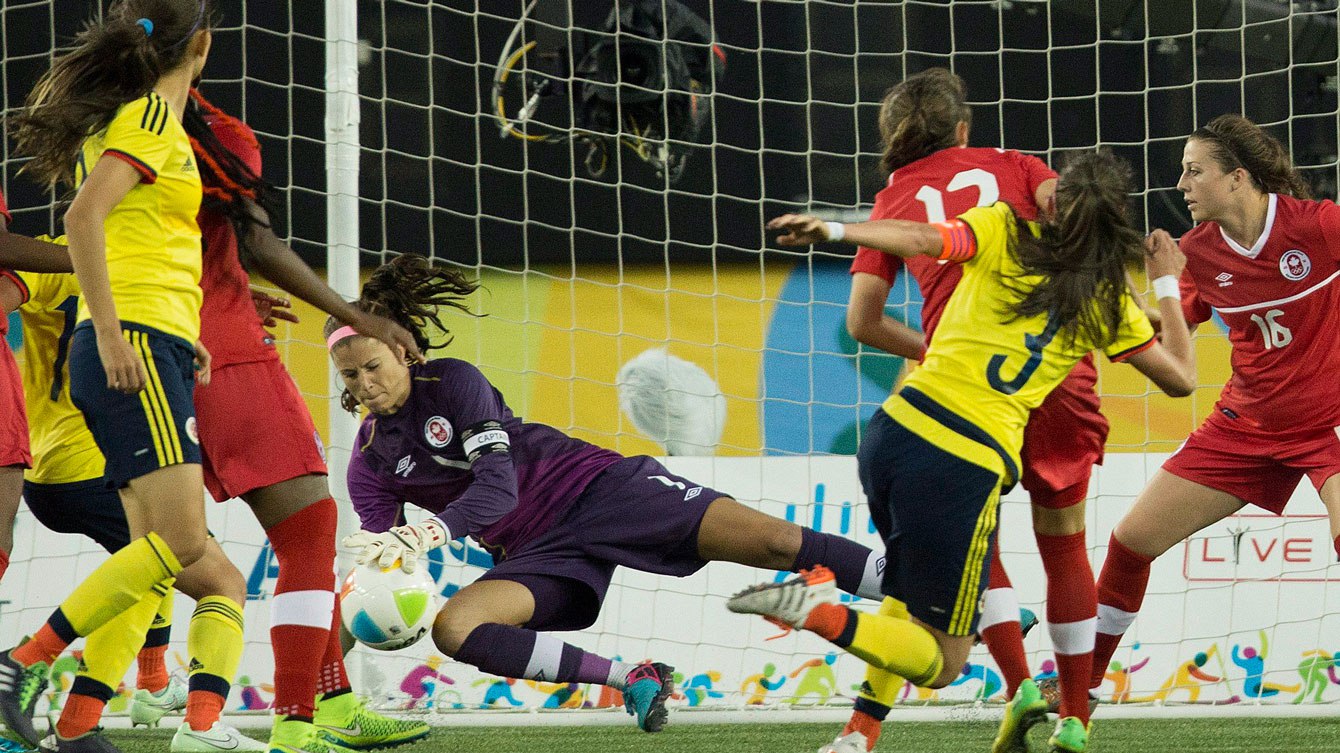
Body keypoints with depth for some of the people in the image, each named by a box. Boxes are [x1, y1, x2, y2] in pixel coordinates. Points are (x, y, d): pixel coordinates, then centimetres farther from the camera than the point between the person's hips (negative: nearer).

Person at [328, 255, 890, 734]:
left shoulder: (451, 381, -7)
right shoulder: (369, 464, 8)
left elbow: (498, 483, -18)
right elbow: (383, 554, 2)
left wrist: (431, 532, -36)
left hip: (592, 486, -4)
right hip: (534, 551, 4)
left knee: (774, 543, -21)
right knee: (451, 628, -28)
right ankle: (632, 680, -22)